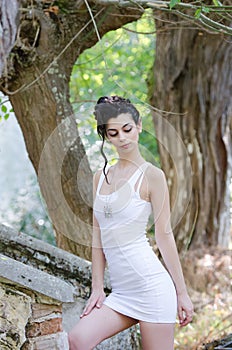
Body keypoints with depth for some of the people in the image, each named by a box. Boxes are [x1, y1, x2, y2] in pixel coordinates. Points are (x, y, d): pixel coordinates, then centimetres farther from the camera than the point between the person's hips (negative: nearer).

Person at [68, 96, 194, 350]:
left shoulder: (151, 175, -4)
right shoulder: (100, 178, 13)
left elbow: (164, 235, -5)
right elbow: (98, 236, 13)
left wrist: (182, 293, -4)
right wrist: (97, 287, 9)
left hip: (151, 283, -5)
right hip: (121, 290, 6)